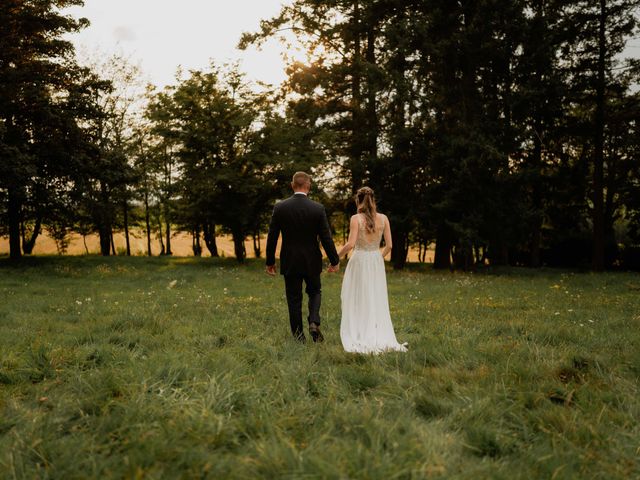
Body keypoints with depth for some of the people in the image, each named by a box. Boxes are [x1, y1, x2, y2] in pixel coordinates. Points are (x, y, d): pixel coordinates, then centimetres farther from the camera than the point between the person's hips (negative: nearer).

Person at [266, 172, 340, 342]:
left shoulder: (280, 207, -7)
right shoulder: (318, 208, -9)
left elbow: (272, 237, -4)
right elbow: (326, 238, -6)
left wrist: (270, 262, 7)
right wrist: (334, 261, 5)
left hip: (289, 262, 0)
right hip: (311, 261, 0)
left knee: (294, 299, 10)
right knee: (314, 292, 20)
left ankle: (298, 334, 14)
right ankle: (314, 322, -1)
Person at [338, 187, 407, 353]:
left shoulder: (356, 218, -10)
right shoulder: (383, 218, 0)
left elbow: (350, 244, -18)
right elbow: (389, 245, 0)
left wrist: (337, 257, -3)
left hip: (359, 261, -4)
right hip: (376, 262, 4)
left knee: (358, 302, 6)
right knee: (377, 301, 12)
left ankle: (360, 339, 7)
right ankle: (381, 338, 13)